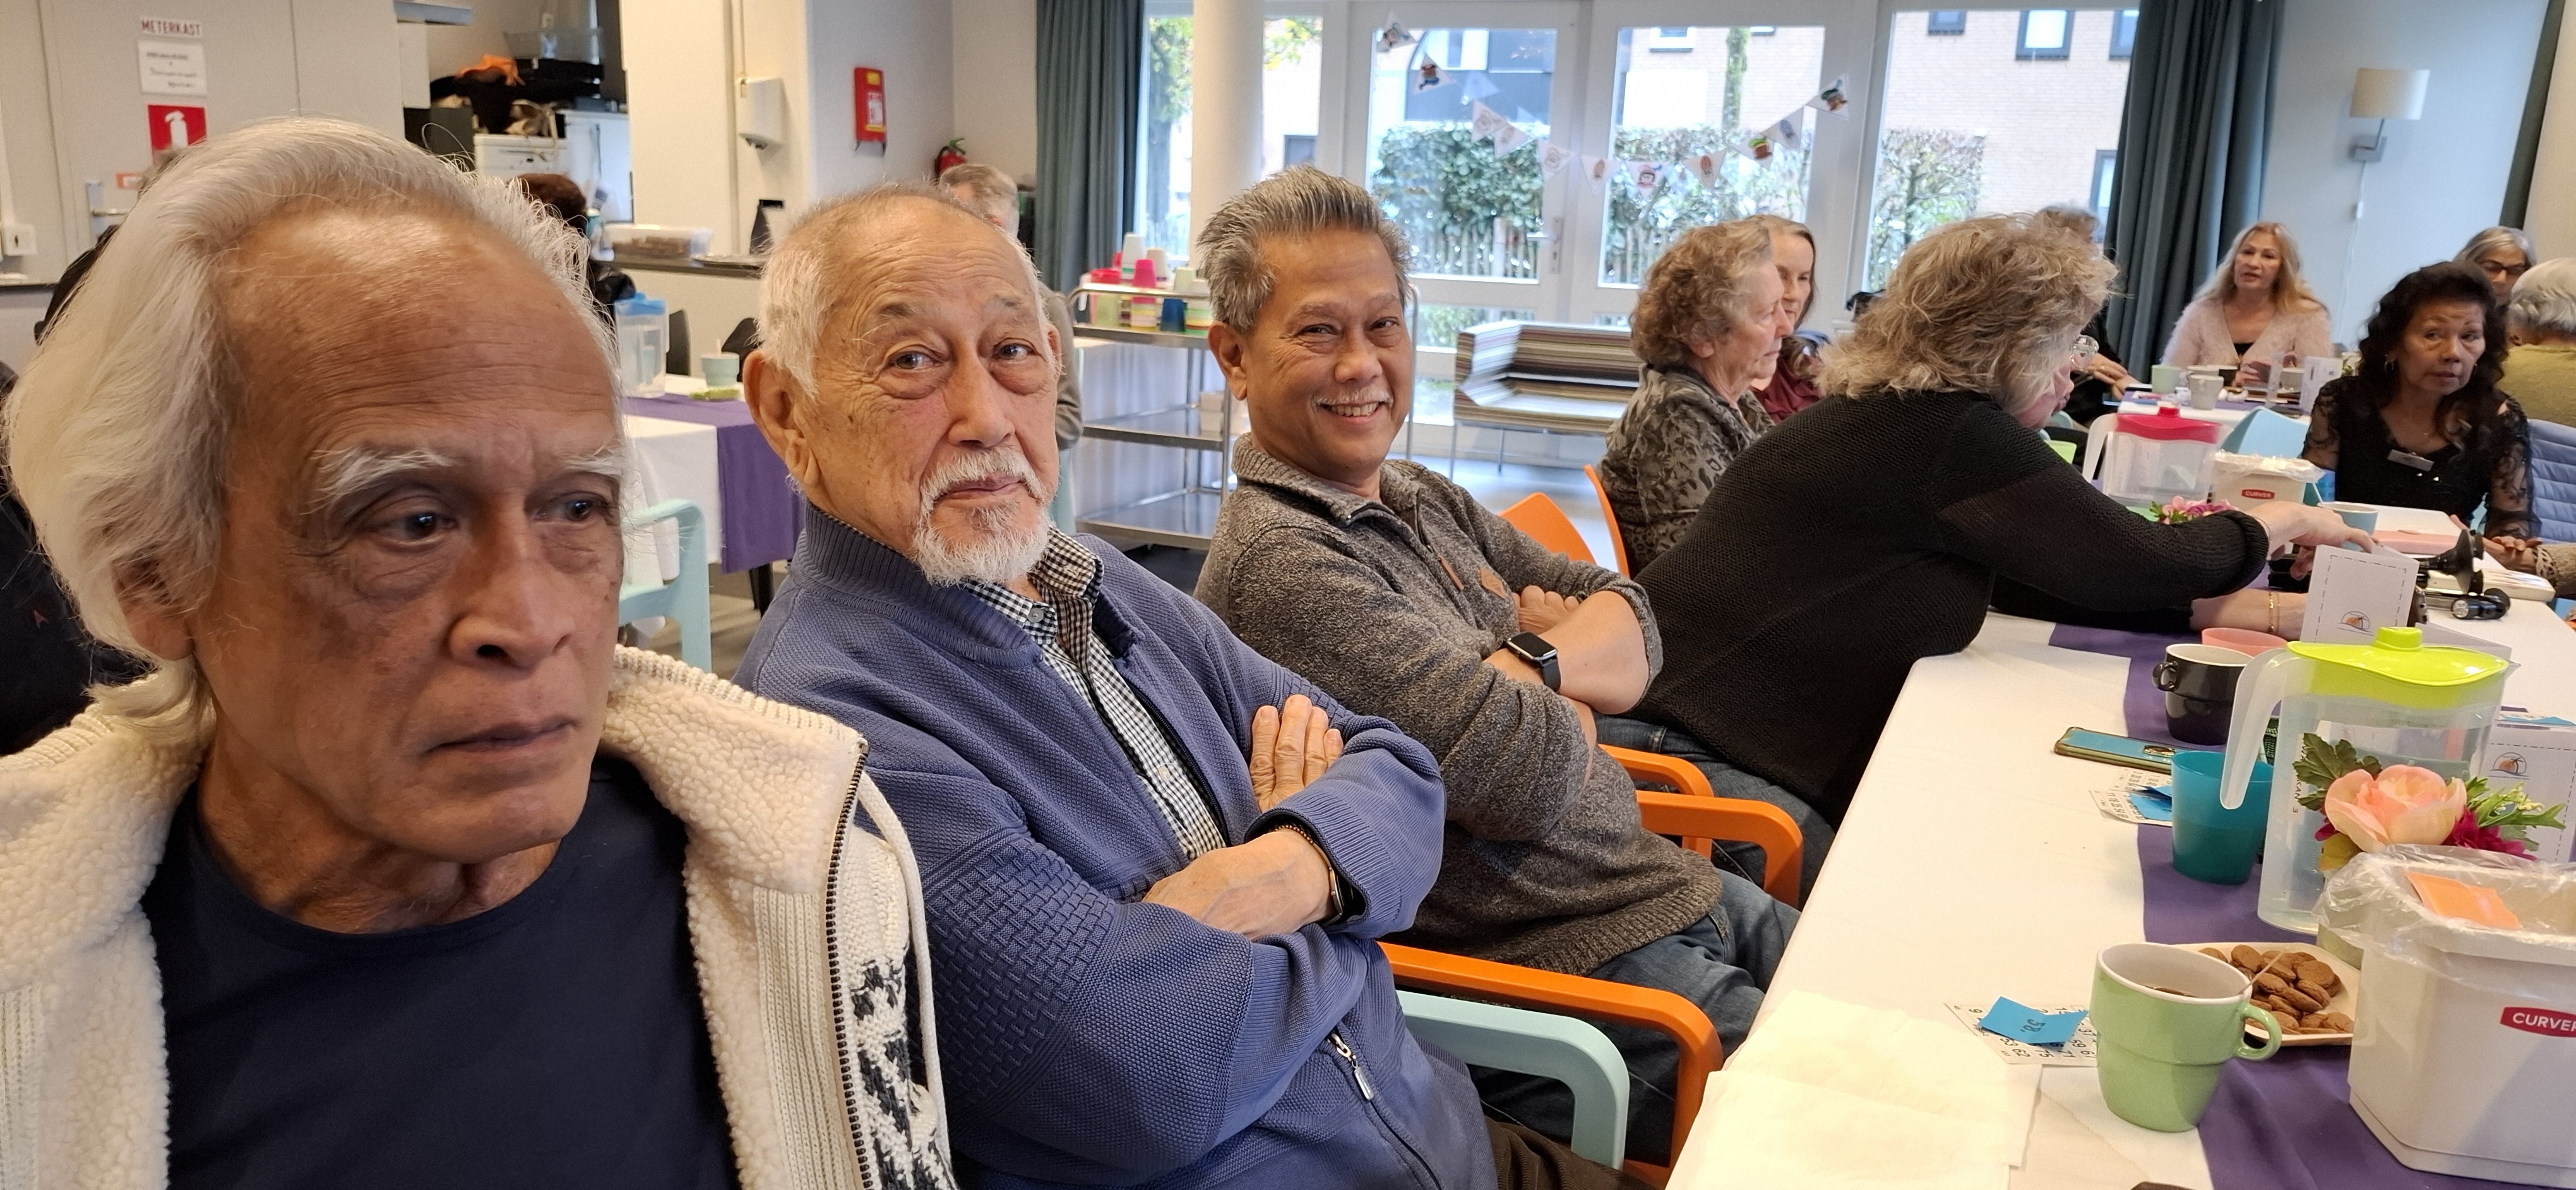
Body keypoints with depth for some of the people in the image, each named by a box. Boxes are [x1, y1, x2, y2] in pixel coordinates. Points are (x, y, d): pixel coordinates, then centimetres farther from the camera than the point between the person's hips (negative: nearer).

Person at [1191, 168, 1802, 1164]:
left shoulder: (1427, 501, 9)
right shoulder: (1276, 560, -22)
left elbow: (1627, 618, 7)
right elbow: (1527, 775, -26)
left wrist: (1533, 661, -14)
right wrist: (1567, 704, -4)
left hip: (1670, 887, 9)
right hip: (1567, 964, -9)